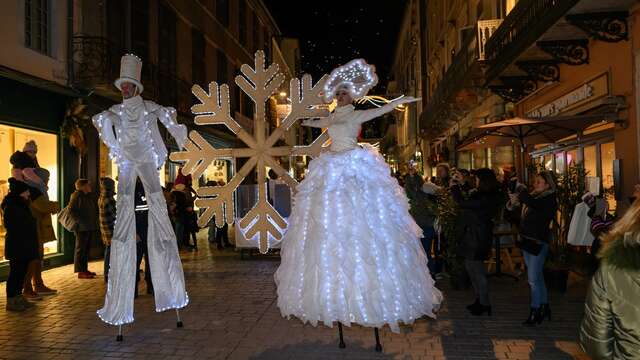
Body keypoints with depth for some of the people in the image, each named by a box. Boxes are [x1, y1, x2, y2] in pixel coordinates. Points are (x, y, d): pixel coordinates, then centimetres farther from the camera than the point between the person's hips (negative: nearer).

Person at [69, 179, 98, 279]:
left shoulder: (90, 196, 16)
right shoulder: (76, 196, -8)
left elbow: (95, 209, 24)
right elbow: (71, 210, -16)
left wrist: (95, 221, 10)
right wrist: (80, 221, -20)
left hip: (91, 227, 8)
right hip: (82, 227, -8)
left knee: (87, 249, 13)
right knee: (81, 248, -3)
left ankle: (85, 269, 22)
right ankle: (80, 272, 1)